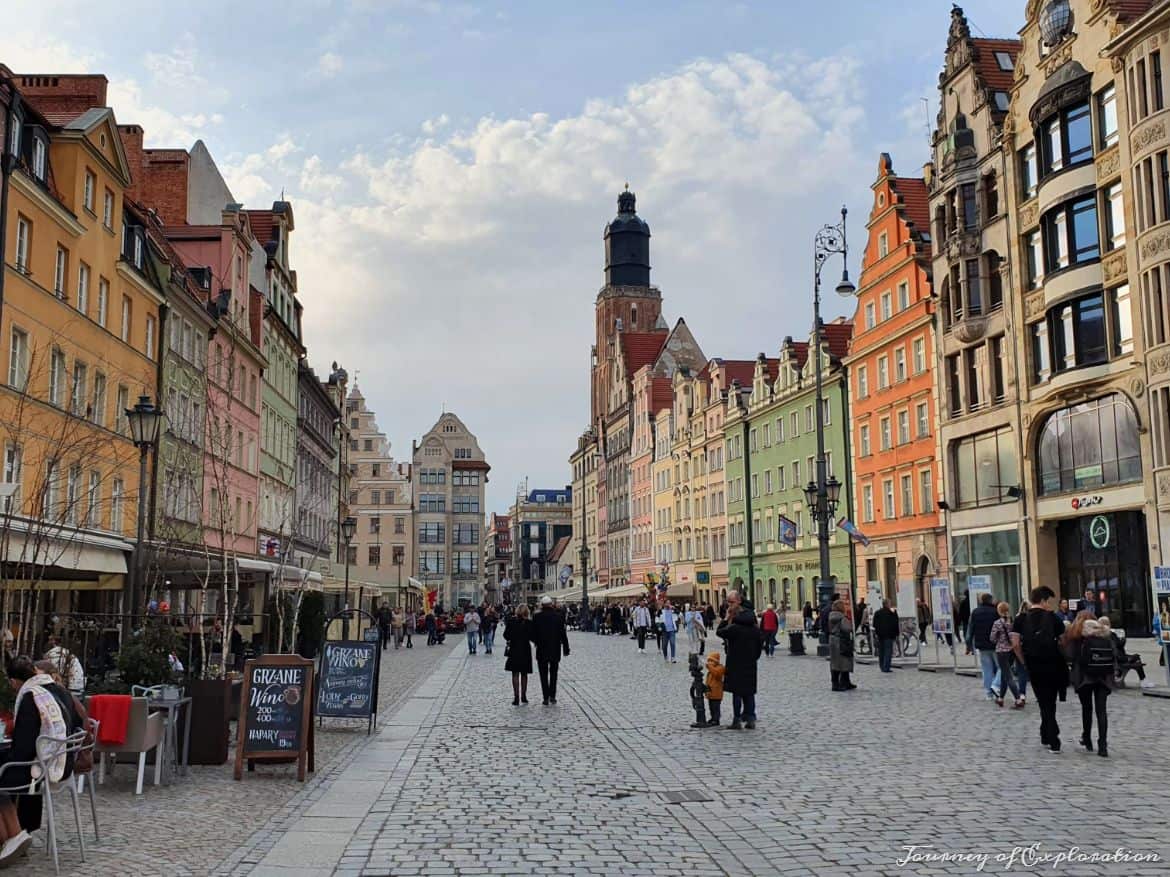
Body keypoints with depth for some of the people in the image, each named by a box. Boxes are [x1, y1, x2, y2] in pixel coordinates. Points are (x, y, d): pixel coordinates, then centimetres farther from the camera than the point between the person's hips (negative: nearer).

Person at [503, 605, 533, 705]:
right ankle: (523, 696, 20)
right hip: (525, 650, 0)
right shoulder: (528, 623, -10)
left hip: (514, 649, 0)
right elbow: (531, 637, -10)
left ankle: (516, 697, -4)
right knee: (524, 674, 14)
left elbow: (506, 635, -4)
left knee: (515, 674, 4)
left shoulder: (511, 621, -7)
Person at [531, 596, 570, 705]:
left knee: (544, 674, 7)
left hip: (542, 650, -1)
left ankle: (546, 697, 4)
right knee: (553, 673, 16)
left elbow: (533, 633, -6)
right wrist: (566, 649, 3)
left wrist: (535, 641, 15)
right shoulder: (558, 616, -5)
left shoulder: (537, 617, -8)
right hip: (555, 650, 1)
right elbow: (563, 634, -4)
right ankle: (552, 696, 11)